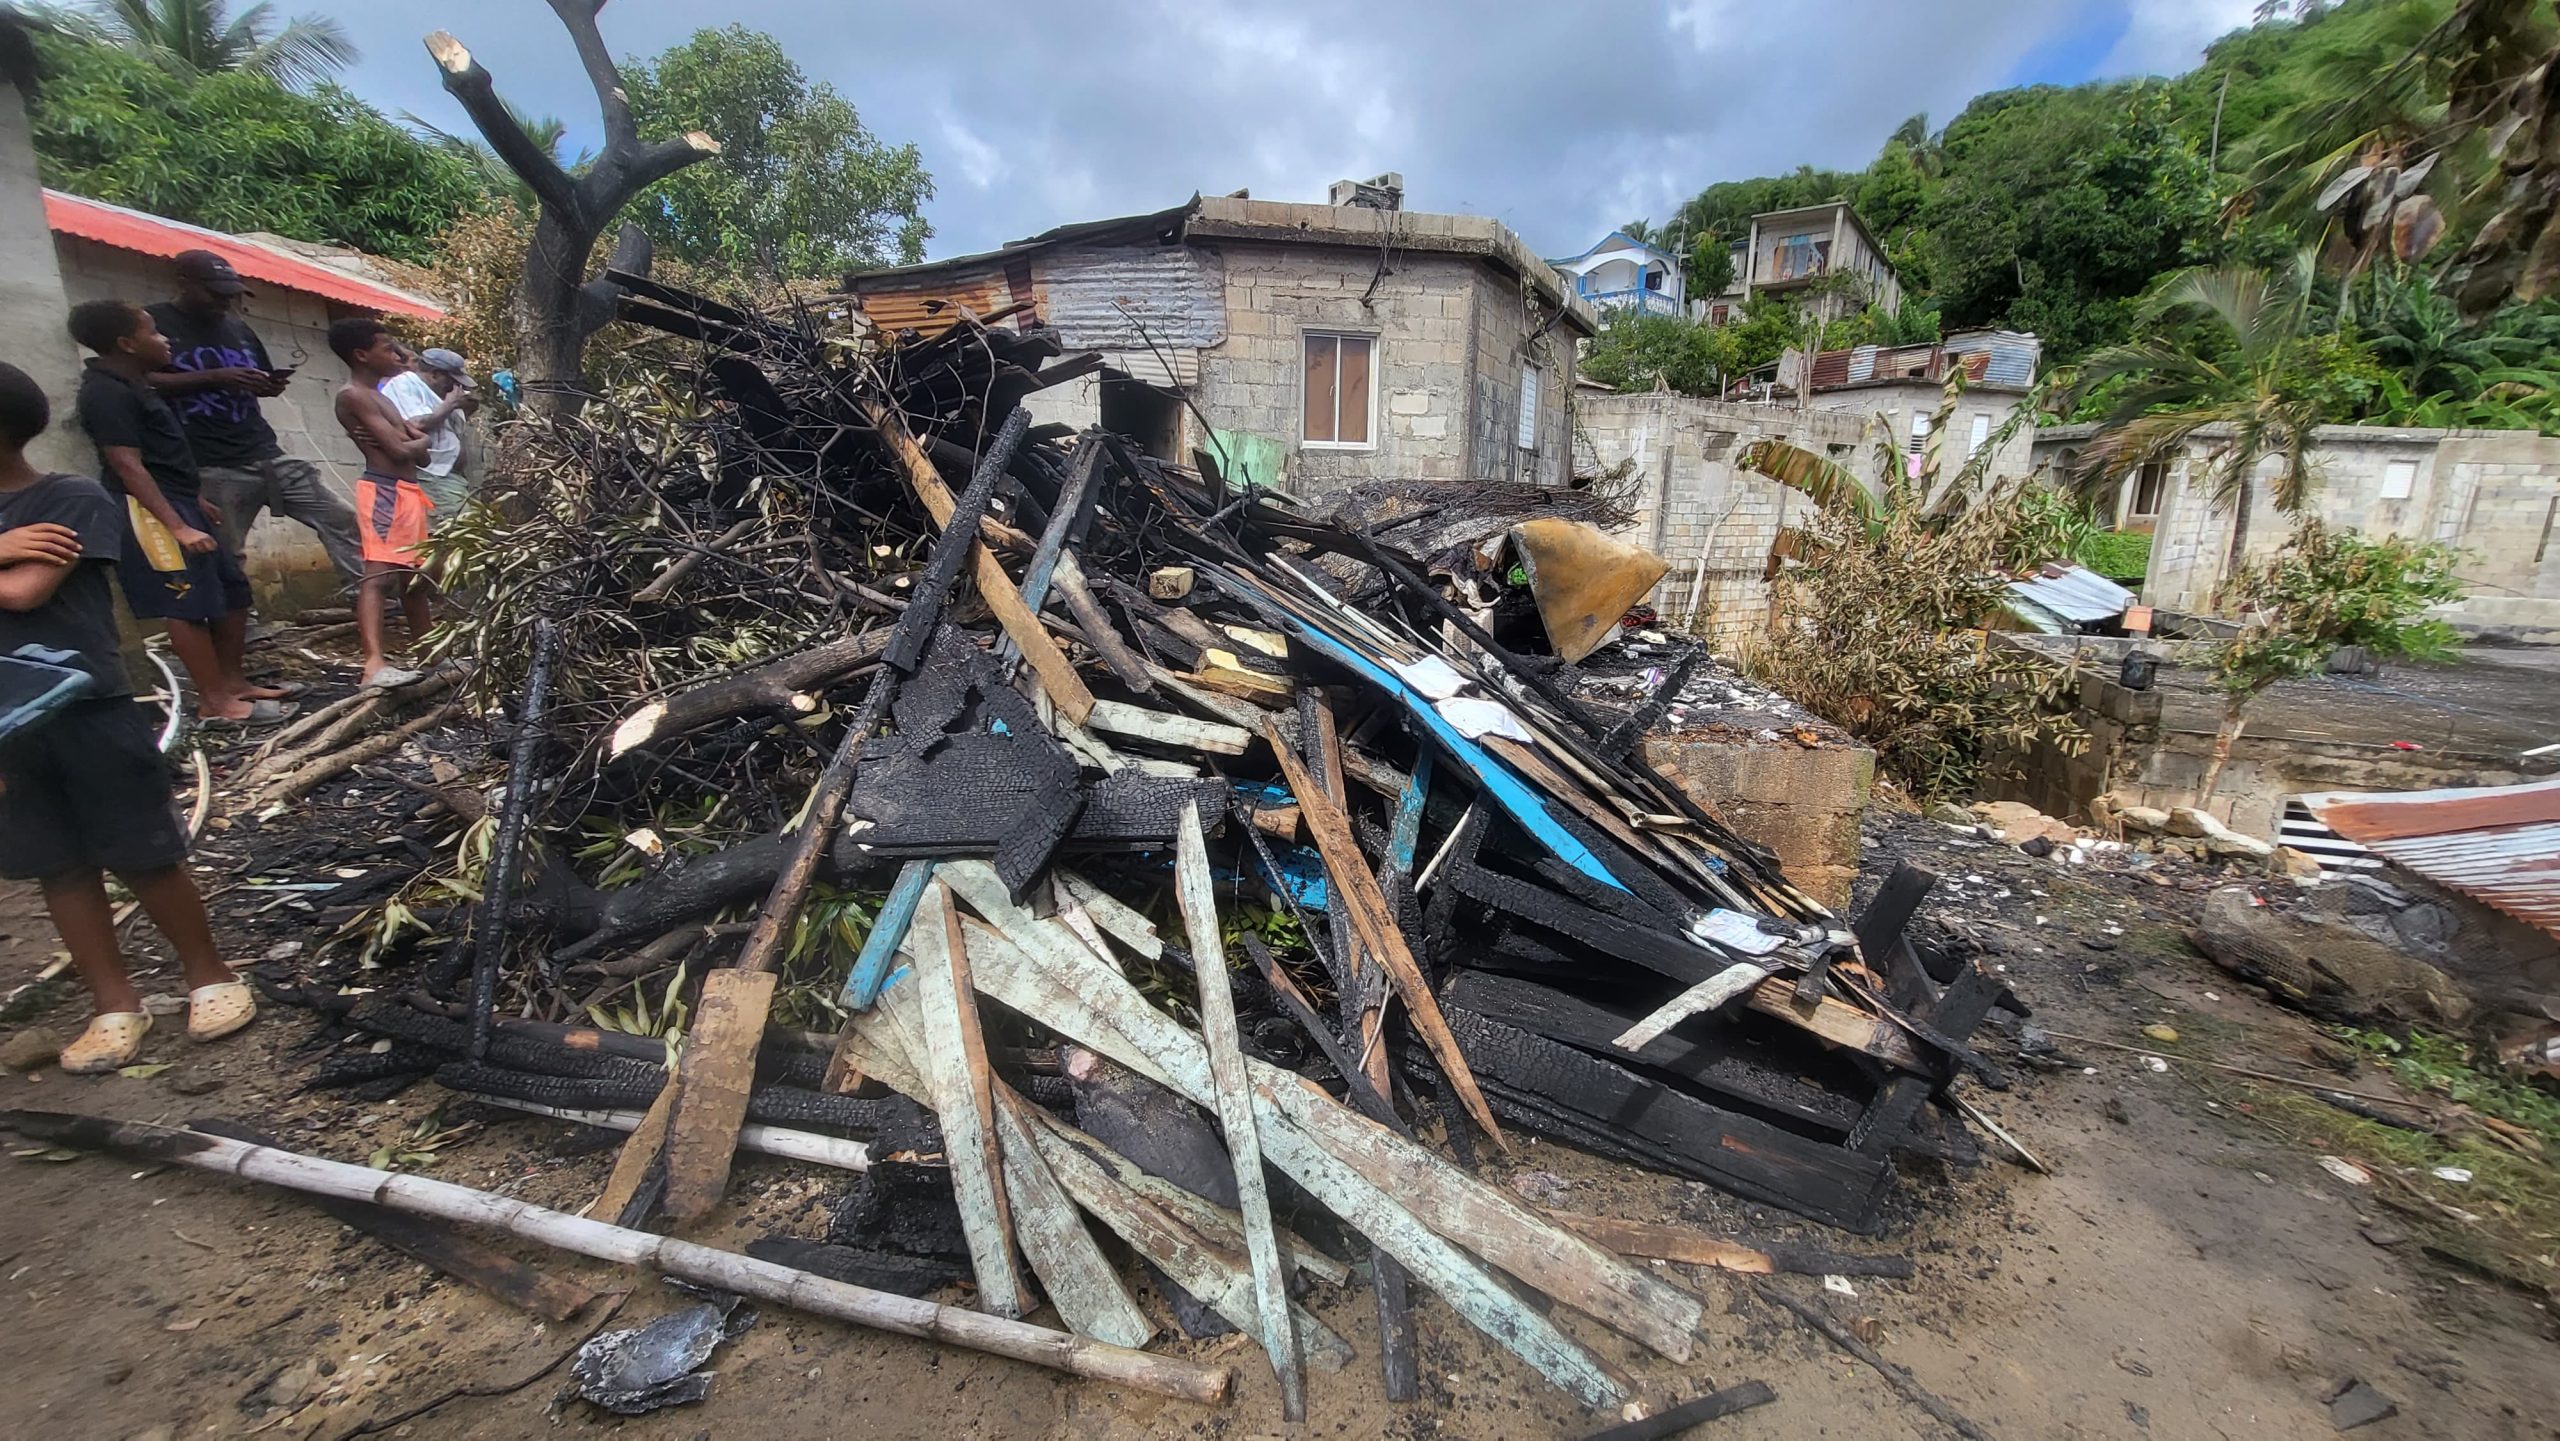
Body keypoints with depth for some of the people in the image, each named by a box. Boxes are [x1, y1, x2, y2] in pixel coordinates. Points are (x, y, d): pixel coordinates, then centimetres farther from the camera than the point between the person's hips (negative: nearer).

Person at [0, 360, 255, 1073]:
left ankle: (210, 977, 19)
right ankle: (116, 1007, 19)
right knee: (60, 870, 9)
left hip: (88, 710, -6)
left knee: (145, 858, 3)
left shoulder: (74, 499, -6)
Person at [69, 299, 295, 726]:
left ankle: (231, 681, 19)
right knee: (190, 606, -9)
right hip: (147, 511, -10)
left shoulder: (131, 384, 17)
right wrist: (178, 527, -24)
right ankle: (215, 701, -4)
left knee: (234, 592, 12)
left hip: (178, 503, 10)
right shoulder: (106, 393, -14)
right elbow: (128, 466, -20)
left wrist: (195, 503, 27)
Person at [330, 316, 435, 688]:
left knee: (416, 579, 15)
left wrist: (412, 442, -2)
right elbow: (401, 450, -14)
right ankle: (375, 665, -31)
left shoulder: (379, 396, 24)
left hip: (407, 492, 10)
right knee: (379, 575, -21)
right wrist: (418, 439, 8)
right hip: (383, 491, -10)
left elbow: (421, 455, 20)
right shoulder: (353, 395, -5)